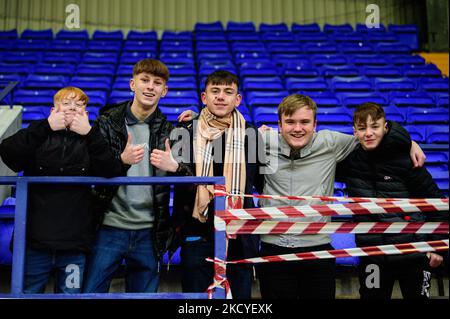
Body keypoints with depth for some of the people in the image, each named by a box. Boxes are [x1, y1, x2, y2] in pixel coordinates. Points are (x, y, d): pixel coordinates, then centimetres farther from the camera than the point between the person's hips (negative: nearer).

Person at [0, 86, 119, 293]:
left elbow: (110, 173, -10)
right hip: (35, 240, 0)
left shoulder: (90, 140, 7)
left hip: (74, 245, 0)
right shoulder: (39, 134, 7)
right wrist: (45, 127, -15)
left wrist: (90, 134, -16)